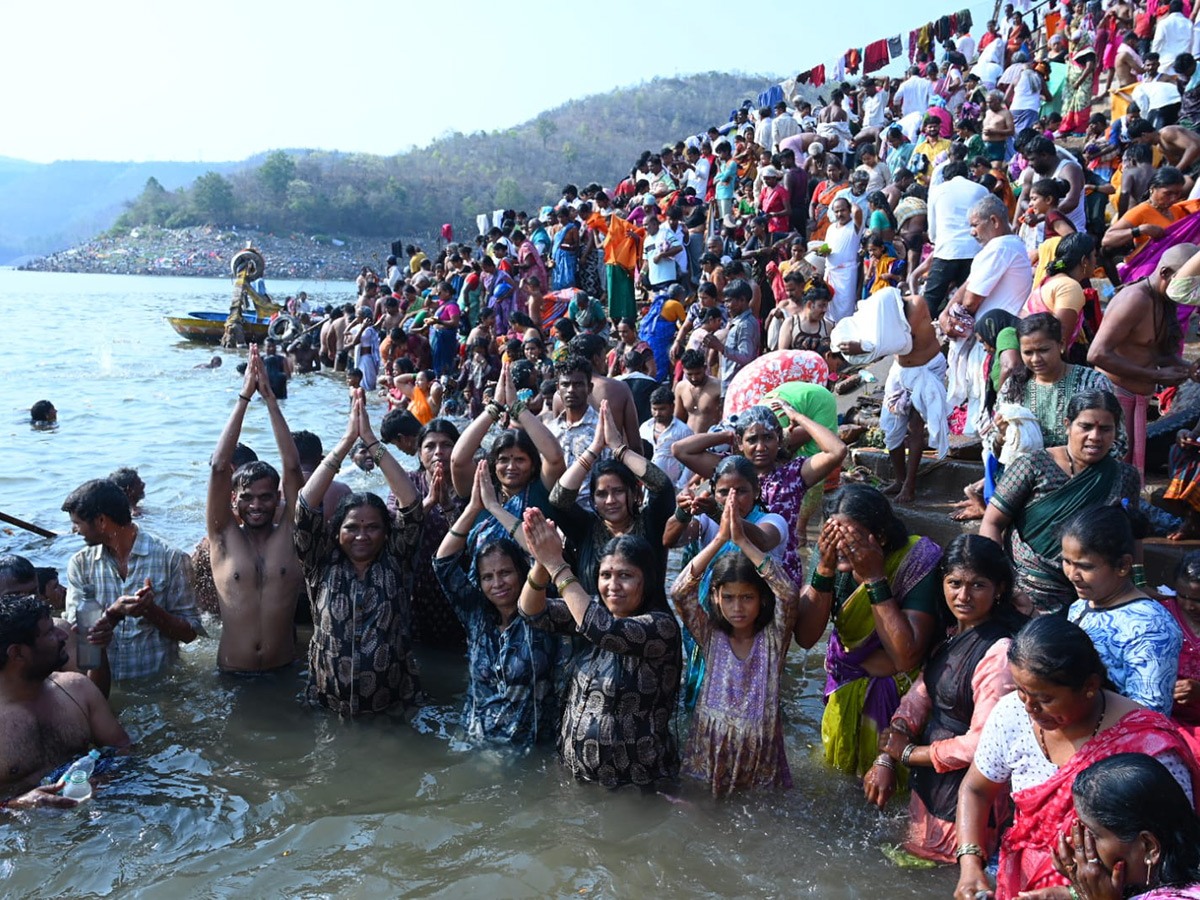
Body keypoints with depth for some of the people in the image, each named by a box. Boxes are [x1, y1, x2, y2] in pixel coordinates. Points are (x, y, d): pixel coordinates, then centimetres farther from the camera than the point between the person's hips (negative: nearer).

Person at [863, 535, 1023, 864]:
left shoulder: (1000, 652, -27)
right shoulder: (953, 634, 2)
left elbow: (983, 742, -26)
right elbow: (921, 693, 3)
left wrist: (908, 754, -13)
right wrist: (885, 759, -9)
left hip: (966, 795, -8)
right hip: (929, 781, 8)